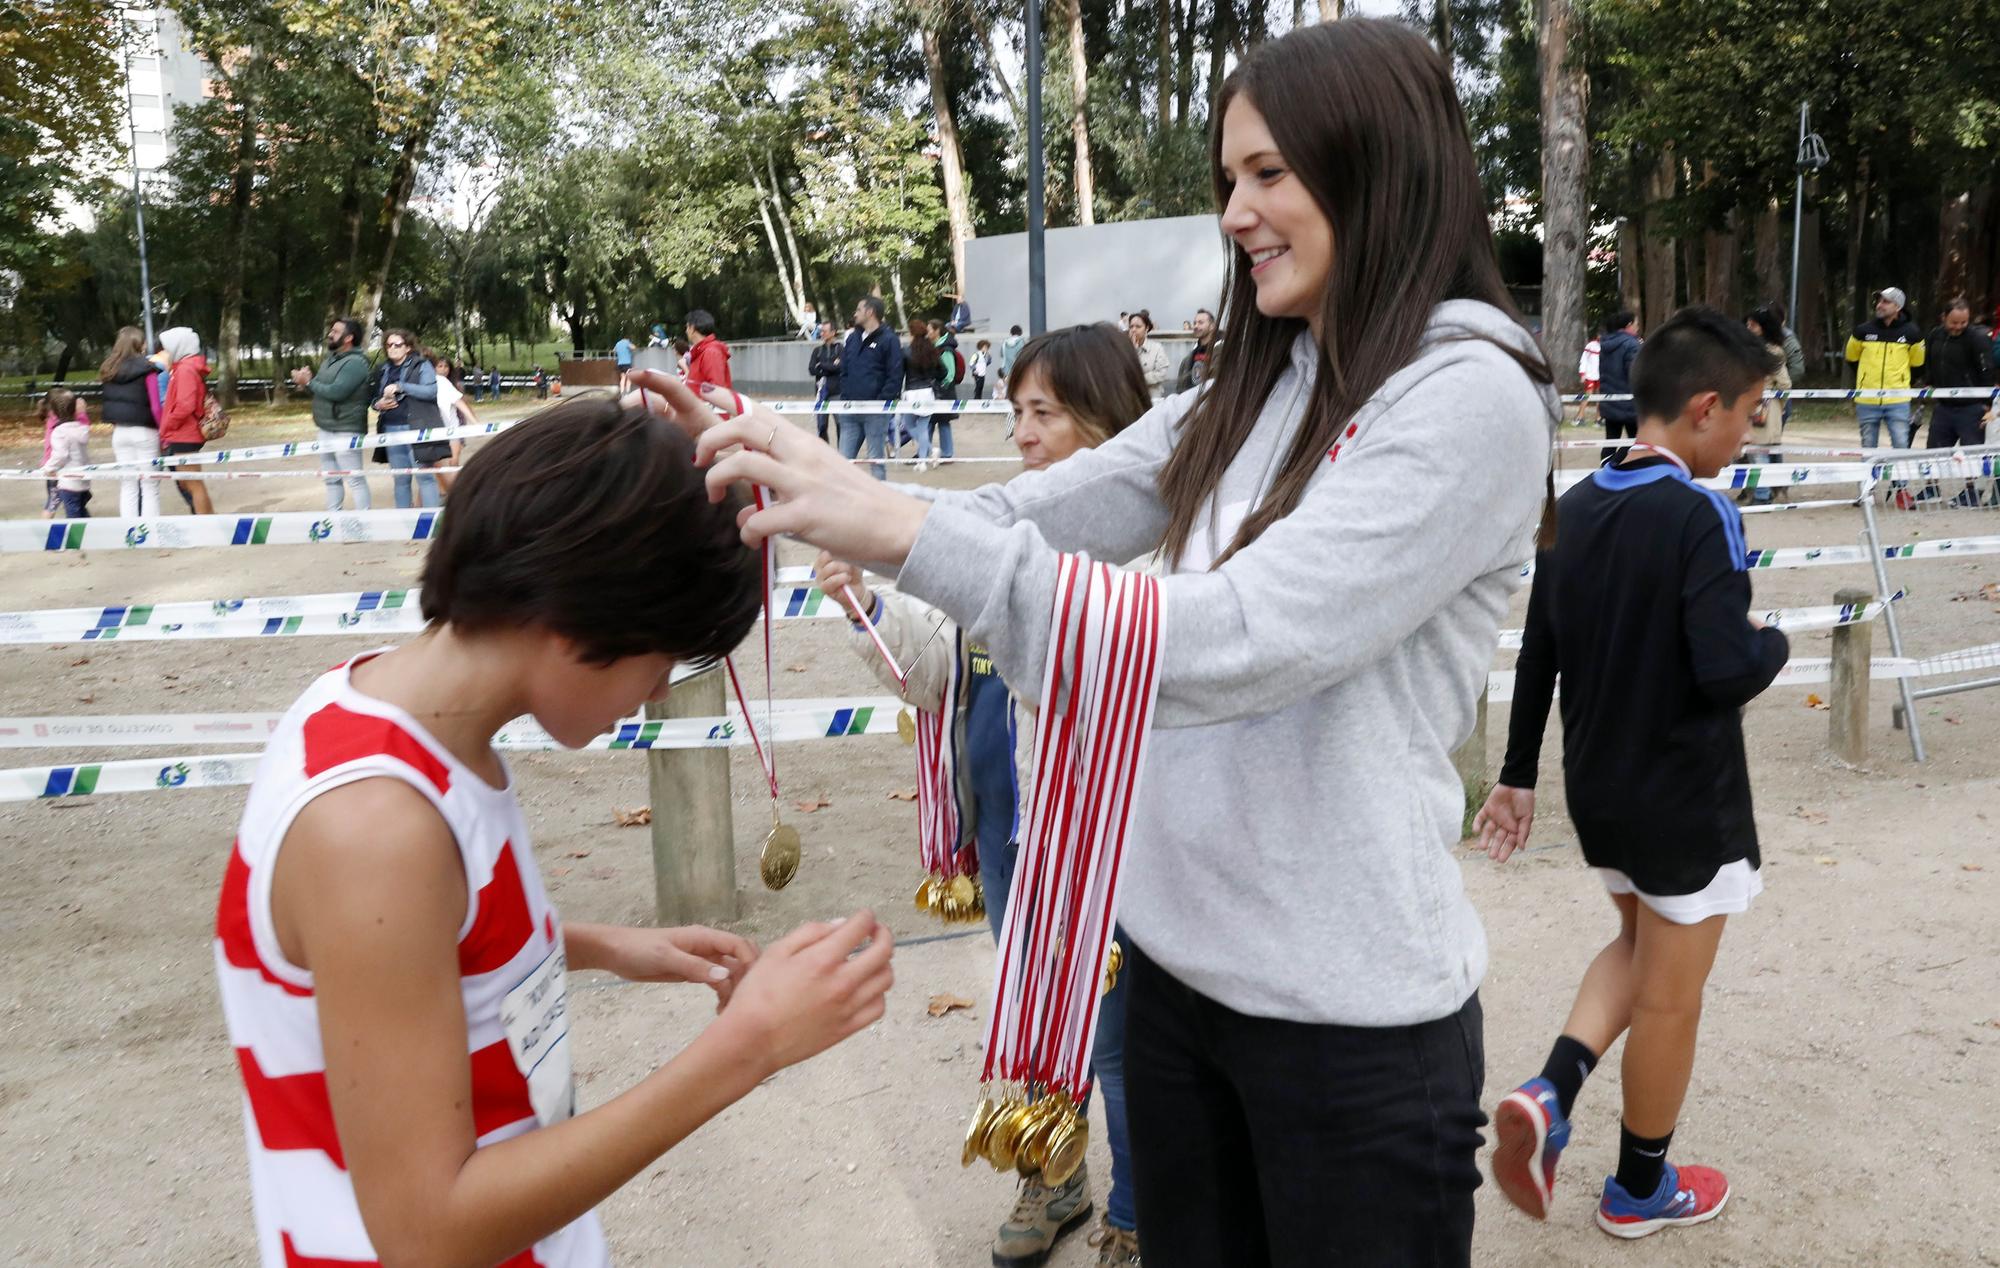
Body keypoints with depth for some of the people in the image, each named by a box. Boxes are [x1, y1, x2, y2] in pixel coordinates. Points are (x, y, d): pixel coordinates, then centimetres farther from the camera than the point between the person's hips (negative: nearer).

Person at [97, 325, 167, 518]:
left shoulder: (110, 370, 7)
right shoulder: (147, 369, -10)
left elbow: (106, 403, 9)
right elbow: (155, 406, -13)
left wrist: (117, 424, 15)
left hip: (119, 432, 5)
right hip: (144, 431, -5)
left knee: (127, 486, 10)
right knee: (149, 487, 1)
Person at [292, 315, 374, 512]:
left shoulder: (355, 362, -16)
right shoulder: (331, 358, 14)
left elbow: (336, 392, -25)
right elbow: (323, 388, 11)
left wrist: (309, 382, -14)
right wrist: (307, 379, -10)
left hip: (345, 431, -10)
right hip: (325, 428, 10)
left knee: (354, 479, -5)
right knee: (331, 478, 16)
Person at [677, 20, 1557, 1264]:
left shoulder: (1471, 399, -16)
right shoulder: (1250, 395, 7)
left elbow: (1230, 645, -27)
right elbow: (1029, 516, 3)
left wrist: (900, 530, -29)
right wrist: (815, 490, -10)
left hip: (1350, 1011, -6)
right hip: (1179, 957, 7)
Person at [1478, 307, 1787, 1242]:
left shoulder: (1577, 506, 1)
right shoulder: (1698, 514, -22)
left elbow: (1536, 654, 6)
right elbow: (1726, 671, -29)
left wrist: (1517, 775, 13)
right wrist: (1774, 641, -6)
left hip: (1597, 787, 7)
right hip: (1683, 798, -7)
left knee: (1639, 944, 27)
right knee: (1669, 994, 11)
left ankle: (1550, 1092, 8)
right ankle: (1640, 1190, 30)